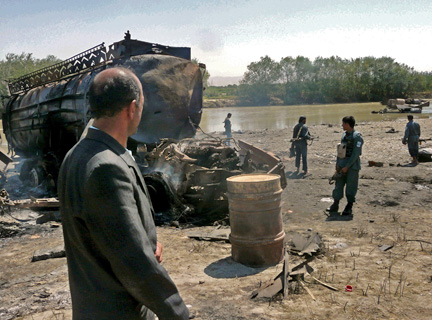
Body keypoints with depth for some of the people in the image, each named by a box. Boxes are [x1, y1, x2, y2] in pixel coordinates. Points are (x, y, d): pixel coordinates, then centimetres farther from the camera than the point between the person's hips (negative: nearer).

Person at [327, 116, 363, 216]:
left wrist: (347, 166, -19)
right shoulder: (344, 135, 12)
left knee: (351, 187, 1)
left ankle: (349, 208, 11)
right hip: (342, 165, 7)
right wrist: (338, 164, 7)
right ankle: (335, 205, 18)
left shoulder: (357, 136, -12)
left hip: (352, 166, -7)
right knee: (338, 185, 9)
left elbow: (355, 154, -17)